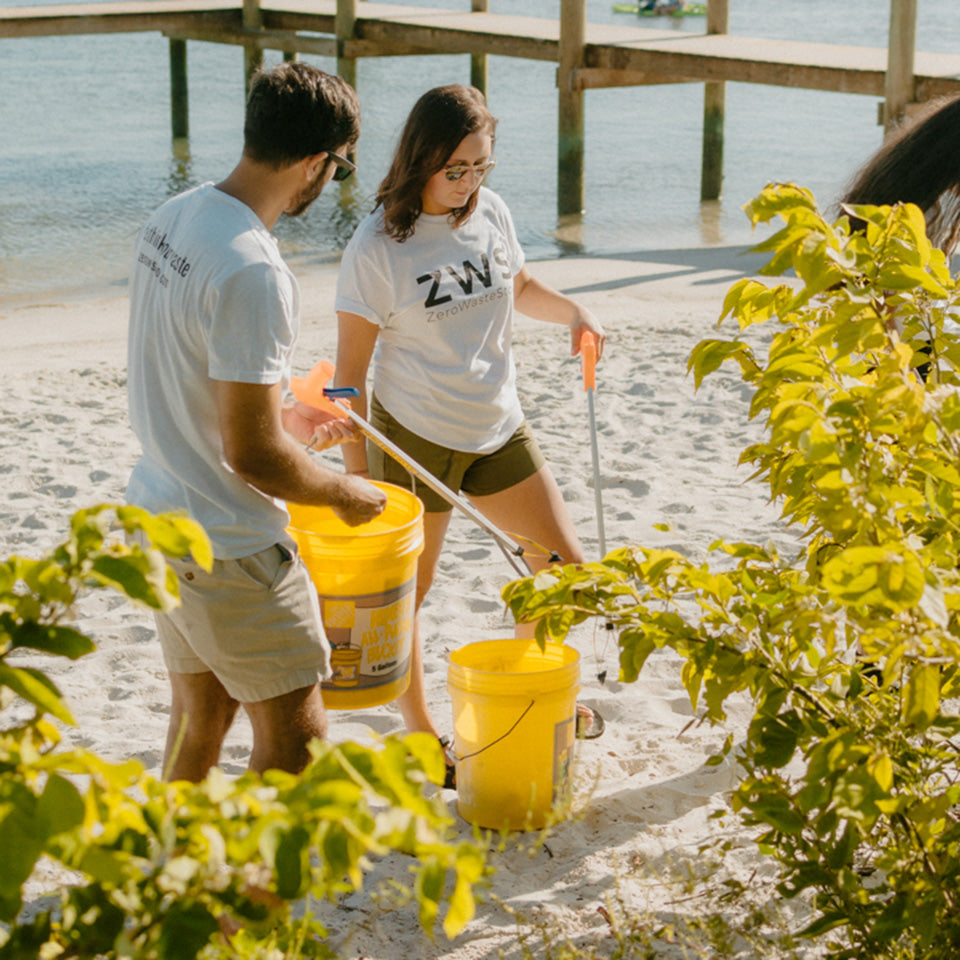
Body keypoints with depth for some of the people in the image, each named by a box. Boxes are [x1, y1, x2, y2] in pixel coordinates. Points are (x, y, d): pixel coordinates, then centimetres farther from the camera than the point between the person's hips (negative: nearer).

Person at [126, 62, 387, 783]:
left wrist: (281, 419, 22)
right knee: (295, 739, 1)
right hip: (230, 548, -10)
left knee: (199, 722, 22)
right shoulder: (253, 273, -27)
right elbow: (253, 456, -24)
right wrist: (343, 493, -7)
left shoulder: (173, 218, 3)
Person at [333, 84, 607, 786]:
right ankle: (419, 732, 26)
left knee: (564, 564, 12)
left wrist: (573, 312, 1)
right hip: (415, 436, -6)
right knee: (409, 587, 7)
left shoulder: (491, 213, -1)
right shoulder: (378, 247, -17)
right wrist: (357, 470, -15)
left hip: (498, 427, 6)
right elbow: (350, 369, -13)